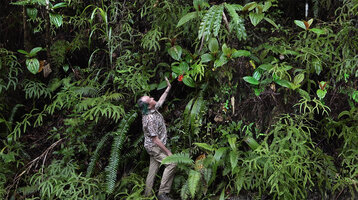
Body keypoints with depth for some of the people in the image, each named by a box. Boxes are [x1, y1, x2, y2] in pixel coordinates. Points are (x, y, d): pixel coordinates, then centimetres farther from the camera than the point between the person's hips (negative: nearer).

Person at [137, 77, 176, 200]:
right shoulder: (150, 119, -27)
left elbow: (160, 101, 23)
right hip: (154, 147, -10)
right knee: (171, 163, -16)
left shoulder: (153, 110, 0)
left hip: (153, 147, 10)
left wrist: (168, 89, 23)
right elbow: (155, 139, -25)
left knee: (153, 169, 12)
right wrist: (167, 151, -21)